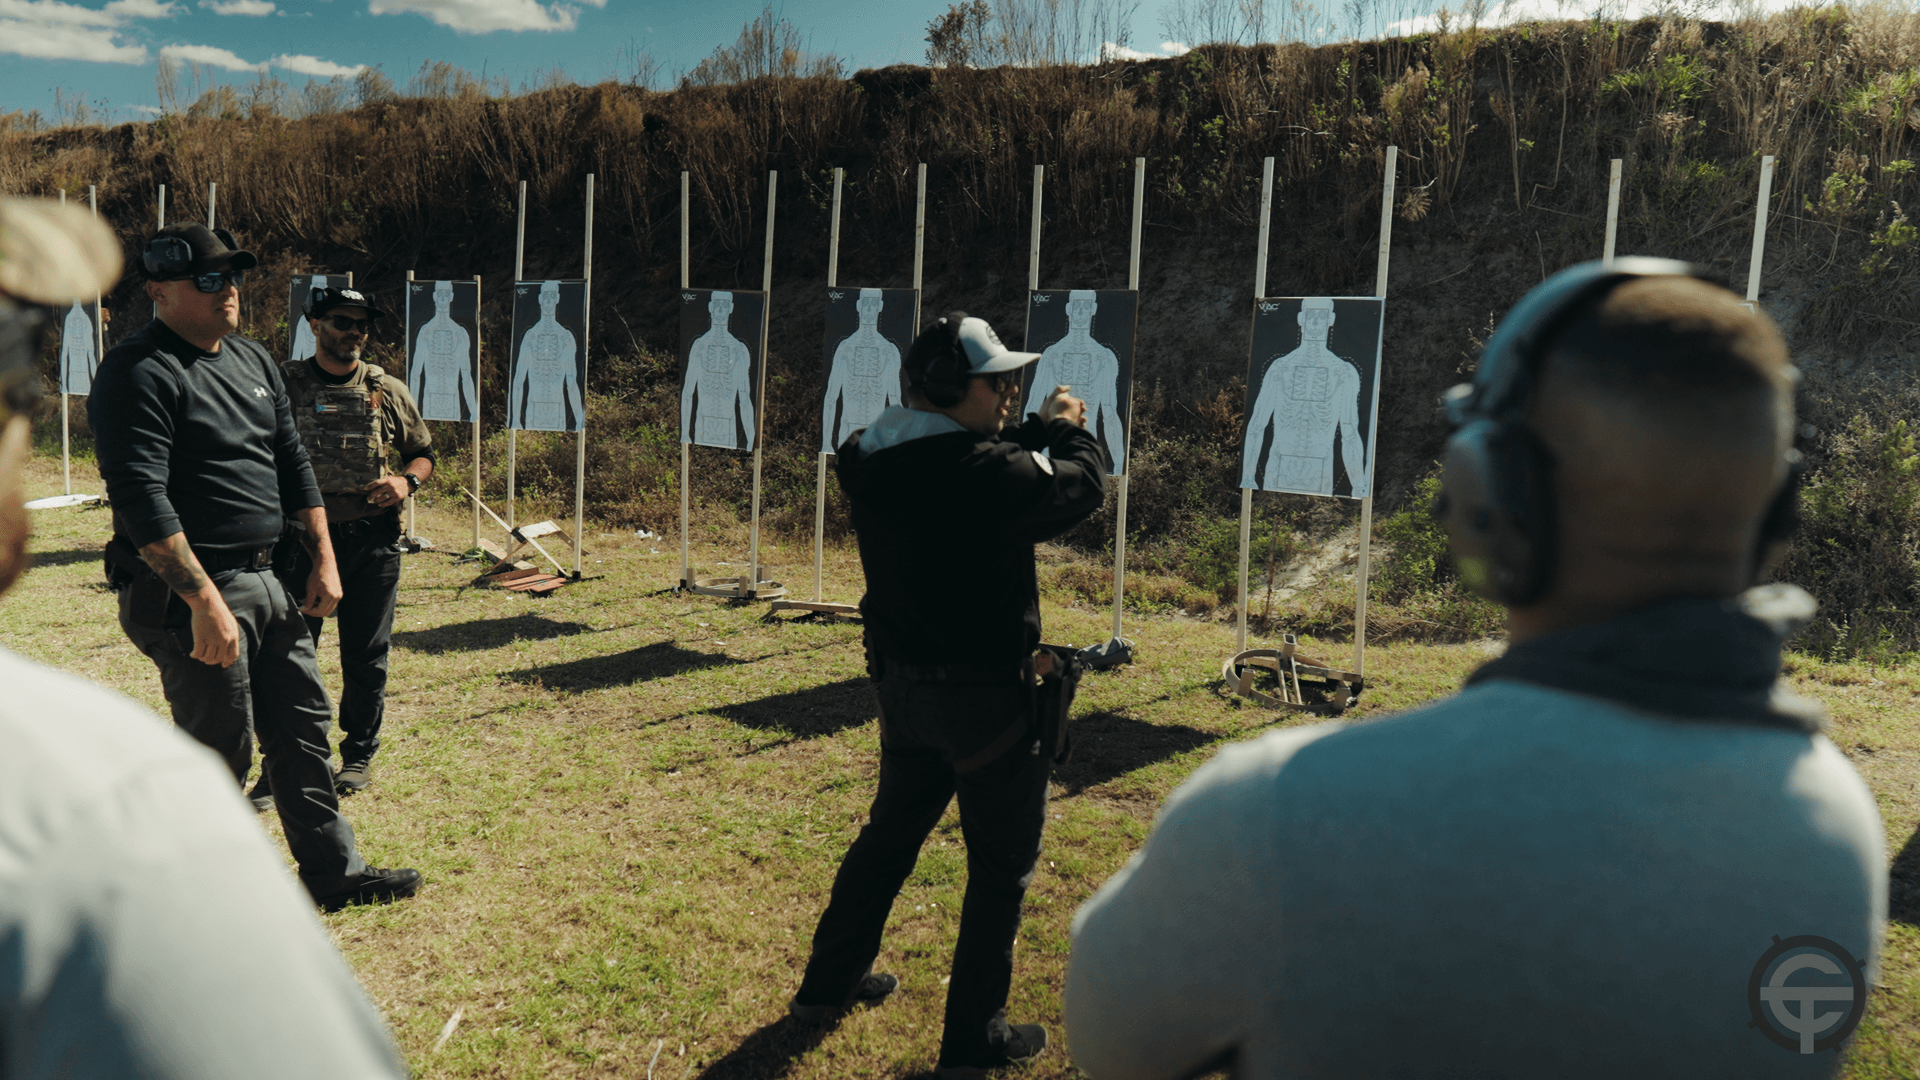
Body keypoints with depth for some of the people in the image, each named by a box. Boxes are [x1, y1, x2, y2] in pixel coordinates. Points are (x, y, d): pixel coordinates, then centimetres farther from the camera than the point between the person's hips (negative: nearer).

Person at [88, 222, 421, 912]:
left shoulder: (254, 361, 13)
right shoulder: (138, 373, -14)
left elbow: (292, 465, 19)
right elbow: (141, 500, -22)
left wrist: (324, 561, 13)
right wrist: (206, 604, -26)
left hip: (264, 582, 9)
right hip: (188, 596, -8)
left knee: (303, 727, 14)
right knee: (219, 752, 0)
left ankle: (333, 872, 26)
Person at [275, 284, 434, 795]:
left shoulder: (388, 391, 6)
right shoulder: (284, 385, 3)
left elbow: (423, 453, 15)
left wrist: (406, 481, -7)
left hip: (372, 542, 1)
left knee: (366, 658, 8)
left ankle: (359, 755, 24)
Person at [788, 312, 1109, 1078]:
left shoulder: (869, 462, -2)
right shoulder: (984, 471, -25)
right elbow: (1083, 489, -11)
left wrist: (1032, 432, 7)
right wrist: (1070, 430, 7)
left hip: (904, 690, 8)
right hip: (988, 698, -7)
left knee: (891, 830, 26)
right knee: (1002, 867, 9)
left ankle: (830, 983, 40)